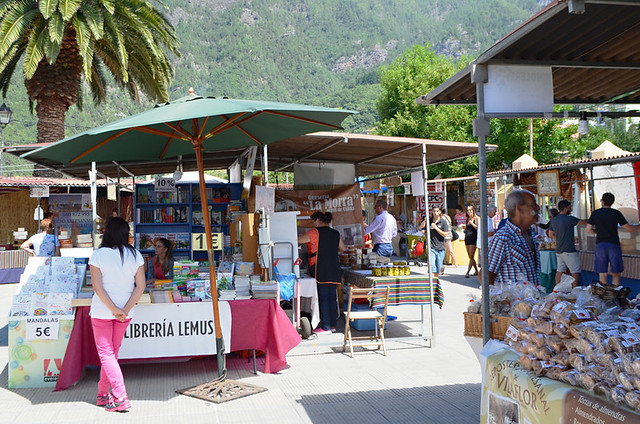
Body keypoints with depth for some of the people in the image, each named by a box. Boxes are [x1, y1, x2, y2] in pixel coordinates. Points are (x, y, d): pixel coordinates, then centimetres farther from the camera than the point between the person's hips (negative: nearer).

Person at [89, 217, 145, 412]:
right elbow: (140, 286, -6)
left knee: (106, 353, 3)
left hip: (102, 311, -4)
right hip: (125, 312, 4)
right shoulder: (135, 255, -2)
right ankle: (103, 394, 26)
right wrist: (125, 309, -10)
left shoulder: (98, 255, -10)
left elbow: (98, 287, -16)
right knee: (112, 351, 17)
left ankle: (121, 398, -6)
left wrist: (114, 309, -14)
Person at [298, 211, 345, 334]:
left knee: (323, 297, -4)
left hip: (320, 268, -6)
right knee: (332, 296, 10)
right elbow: (343, 248, 21)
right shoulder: (335, 233, 12)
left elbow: (298, 240, -8)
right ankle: (332, 325, 16)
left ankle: (326, 327, -3)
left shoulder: (315, 232, -7)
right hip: (334, 269, 6)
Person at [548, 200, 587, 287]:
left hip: (558, 250, 7)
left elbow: (551, 235, 17)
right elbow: (583, 222, -3)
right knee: (575, 271, 0)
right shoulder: (569, 219, -13)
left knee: (560, 271, 11)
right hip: (569, 250, -7)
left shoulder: (553, 220, 10)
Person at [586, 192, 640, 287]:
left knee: (602, 274, 4)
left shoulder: (595, 213, 4)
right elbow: (629, 228, 0)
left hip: (600, 245, 2)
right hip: (614, 245, -2)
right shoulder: (616, 213, -2)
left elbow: (588, 230, 6)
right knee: (616, 274, 7)